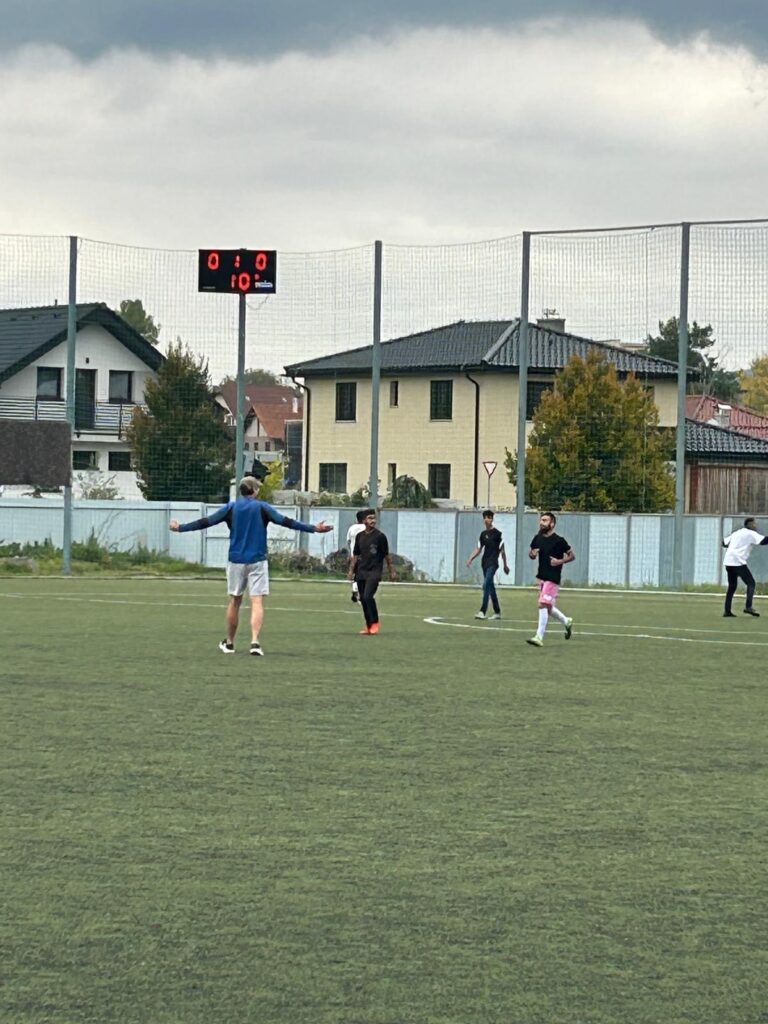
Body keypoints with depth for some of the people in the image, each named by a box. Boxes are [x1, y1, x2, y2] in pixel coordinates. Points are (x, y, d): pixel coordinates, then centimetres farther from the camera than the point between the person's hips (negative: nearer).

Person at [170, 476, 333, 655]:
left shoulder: (231, 508, 4)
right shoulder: (262, 508, -2)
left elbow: (206, 522, 5)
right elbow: (286, 522, -8)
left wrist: (181, 528, 15)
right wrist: (313, 528, -7)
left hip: (236, 561, 2)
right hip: (257, 561, -2)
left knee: (235, 601, 13)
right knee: (257, 602, -6)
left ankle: (229, 643, 22)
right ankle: (255, 641, -21)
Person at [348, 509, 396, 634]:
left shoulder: (380, 536, -3)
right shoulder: (359, 536, 9)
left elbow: (387, 555, 1)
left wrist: (392, 571, 2)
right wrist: (351, 570, 11)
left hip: (374, 572, -5)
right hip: (361, 572, 5)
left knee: (368, 596, -19)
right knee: (363, 599, 5)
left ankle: (374, 623, -7)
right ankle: (369, 626, 14)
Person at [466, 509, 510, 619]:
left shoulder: (497, 533, -5)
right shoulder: (483, 534, 13)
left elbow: (502, 550, -2)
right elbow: (478, 549, 16)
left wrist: (505, 565, 0)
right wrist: (471, 558, 0)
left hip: (493, 563, -7)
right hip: (485, 563, 7)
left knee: (486, 585, -17)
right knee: (490, 587, 11)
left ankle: (482, 611, -21)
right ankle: (497, 612, 20)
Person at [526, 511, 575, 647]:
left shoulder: (559, 541, -10)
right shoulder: (538, 538, 7)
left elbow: (572, 555, -2)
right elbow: (531, 553, 20)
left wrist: (560, 561, -17)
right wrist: (532, 554, -3)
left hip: (552, 579, -7)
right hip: (541, 577, 7)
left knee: (543, 605, -14)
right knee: (548, 607, 14)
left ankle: (539, 637, -13)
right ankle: (566, 622, 38)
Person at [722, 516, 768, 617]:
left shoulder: (736, 533, 21)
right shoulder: (751, 534, -1)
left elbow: (725, 543, 24)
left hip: (728, 561, 8)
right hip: (738, 562, -8)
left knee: (732, 586, 16)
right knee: (751, 583, -3)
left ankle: (727, 611, 11)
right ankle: (748, 607, -19)